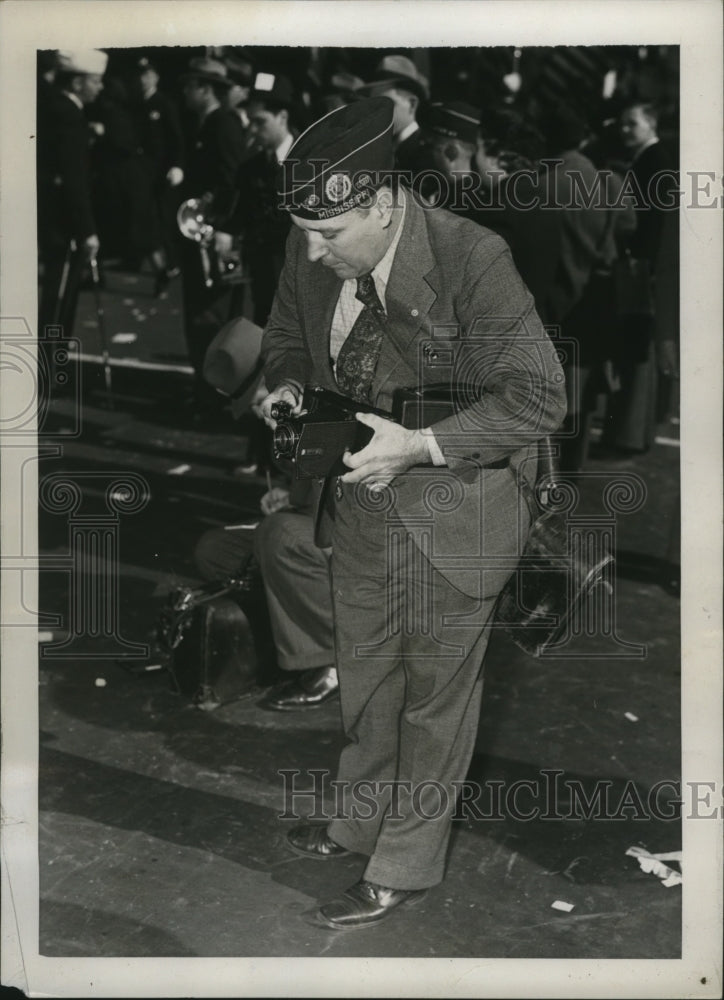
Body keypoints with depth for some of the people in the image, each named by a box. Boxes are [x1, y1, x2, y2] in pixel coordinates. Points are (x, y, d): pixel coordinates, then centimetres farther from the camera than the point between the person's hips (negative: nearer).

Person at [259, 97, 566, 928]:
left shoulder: (472, 260, -27)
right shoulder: (311, 253, -9)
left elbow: (539, 396, -23)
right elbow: (286, 333, 12)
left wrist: (418, 446, -30)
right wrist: (286, 384, -11)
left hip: (451, 515, -6)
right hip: (360, 506, 6)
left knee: (435, 695, 12)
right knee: (364, 680, 24)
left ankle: (405, 868, 30)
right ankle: (360, 821, 48)